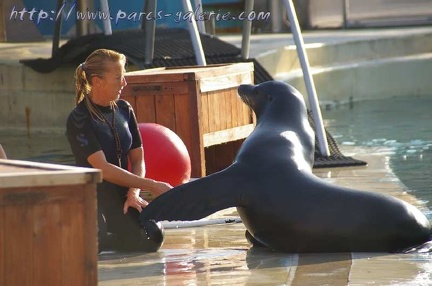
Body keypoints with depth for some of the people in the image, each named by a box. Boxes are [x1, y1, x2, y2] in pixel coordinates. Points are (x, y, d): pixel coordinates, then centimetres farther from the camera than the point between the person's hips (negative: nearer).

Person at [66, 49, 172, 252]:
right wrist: (151, 186, -24)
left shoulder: (124, 110, 7)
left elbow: (137, 159, 9)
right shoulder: (79, 120, -13)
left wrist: (133, 192, -11)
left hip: (120, 197, 6)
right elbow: (103, 169, -21)